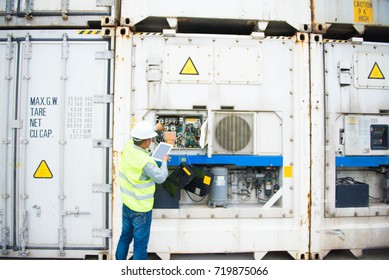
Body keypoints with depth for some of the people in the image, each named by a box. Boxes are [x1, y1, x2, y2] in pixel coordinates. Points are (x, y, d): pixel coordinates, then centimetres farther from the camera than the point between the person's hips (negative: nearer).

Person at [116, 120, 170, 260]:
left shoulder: (128, 146, -7)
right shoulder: (145, 162, -29)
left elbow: (138, 136, 15)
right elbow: (160, 178, -16)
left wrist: (154, 128, 26)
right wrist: (164, 162, 0)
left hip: (127, 204, 8)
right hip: (141, 209, -8)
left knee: (125, 237, 23)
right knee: (140, 243, 7)